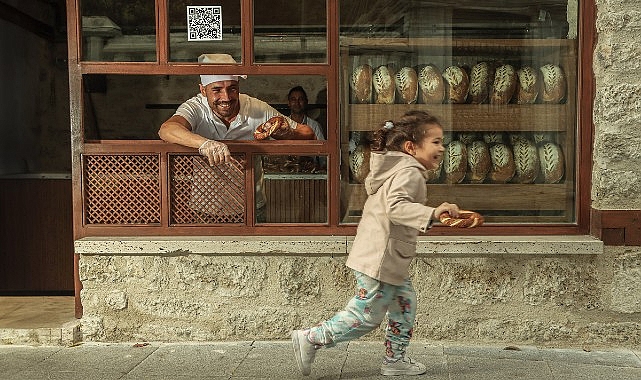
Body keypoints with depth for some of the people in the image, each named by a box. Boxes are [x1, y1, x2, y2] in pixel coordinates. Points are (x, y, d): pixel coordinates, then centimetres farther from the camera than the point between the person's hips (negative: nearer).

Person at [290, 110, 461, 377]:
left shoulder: (397, 169, 14)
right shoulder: (410, 173, -18)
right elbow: (396, 207, -35)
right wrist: (431, 213, -44)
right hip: (379, 260, -10)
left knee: (405, 303, 17)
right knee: (367, 317, 1)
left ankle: (395, 360, 28)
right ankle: (310, 339, 9)